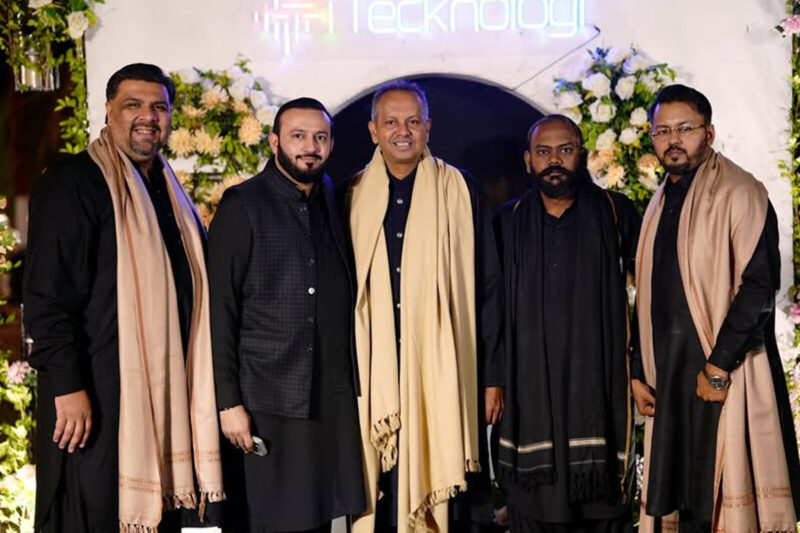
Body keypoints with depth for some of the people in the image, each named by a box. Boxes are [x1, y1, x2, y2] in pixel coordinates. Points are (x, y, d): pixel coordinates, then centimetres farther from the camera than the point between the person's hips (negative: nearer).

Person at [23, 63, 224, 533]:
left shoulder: (171, 193, 15)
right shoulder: (73, 184, -8)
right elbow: (47, 296, -14)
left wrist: (193, 394, 16)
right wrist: (67, 387, -19)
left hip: (166, 401, 7)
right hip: (97, 403, -7)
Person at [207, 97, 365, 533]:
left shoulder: (334, 203, 10)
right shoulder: (243, 206, -4)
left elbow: (345, 297, 13)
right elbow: (220, 310, -7)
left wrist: (352, 382, 6)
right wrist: (228, 400, -11)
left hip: (334, 399, 5)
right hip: (271, 401, -4)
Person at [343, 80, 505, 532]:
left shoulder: (460, 193, 3)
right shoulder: (354, 197, 8)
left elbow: (487, 289, 3)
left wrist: (493, 377, 1)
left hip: (442, 374, -1)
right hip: (372, 377, 2)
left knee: (438, 492, 0)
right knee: (380, 496, 3)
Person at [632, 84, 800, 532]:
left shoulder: (739, 192, -7)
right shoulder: (661, 204, 16)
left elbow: (758, 286, -16)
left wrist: (718, 368, -18)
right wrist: (639, 374, 13)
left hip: (724, 377, -7)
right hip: (671, 378, 7)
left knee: (727, 497, -4)